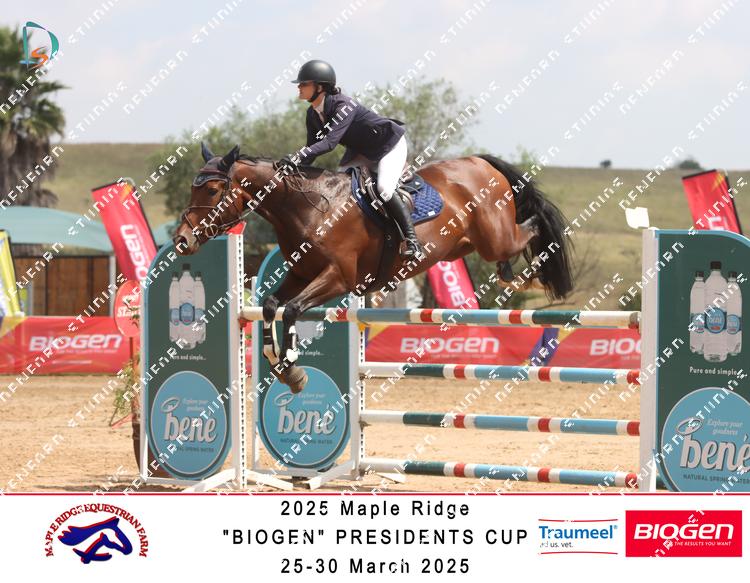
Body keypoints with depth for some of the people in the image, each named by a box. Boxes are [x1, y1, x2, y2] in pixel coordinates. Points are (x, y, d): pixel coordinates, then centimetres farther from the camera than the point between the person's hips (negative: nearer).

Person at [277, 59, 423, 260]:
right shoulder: (313, 115, -7)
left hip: (389, 144, -9)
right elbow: (312, 148, -4)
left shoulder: (344, 106, -33)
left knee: (383, 190, -27)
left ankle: (411, 239, -18)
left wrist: (298, 157, -56)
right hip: (360, 150, 9)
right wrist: (295, 165, -24)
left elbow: (330, 141, -45)